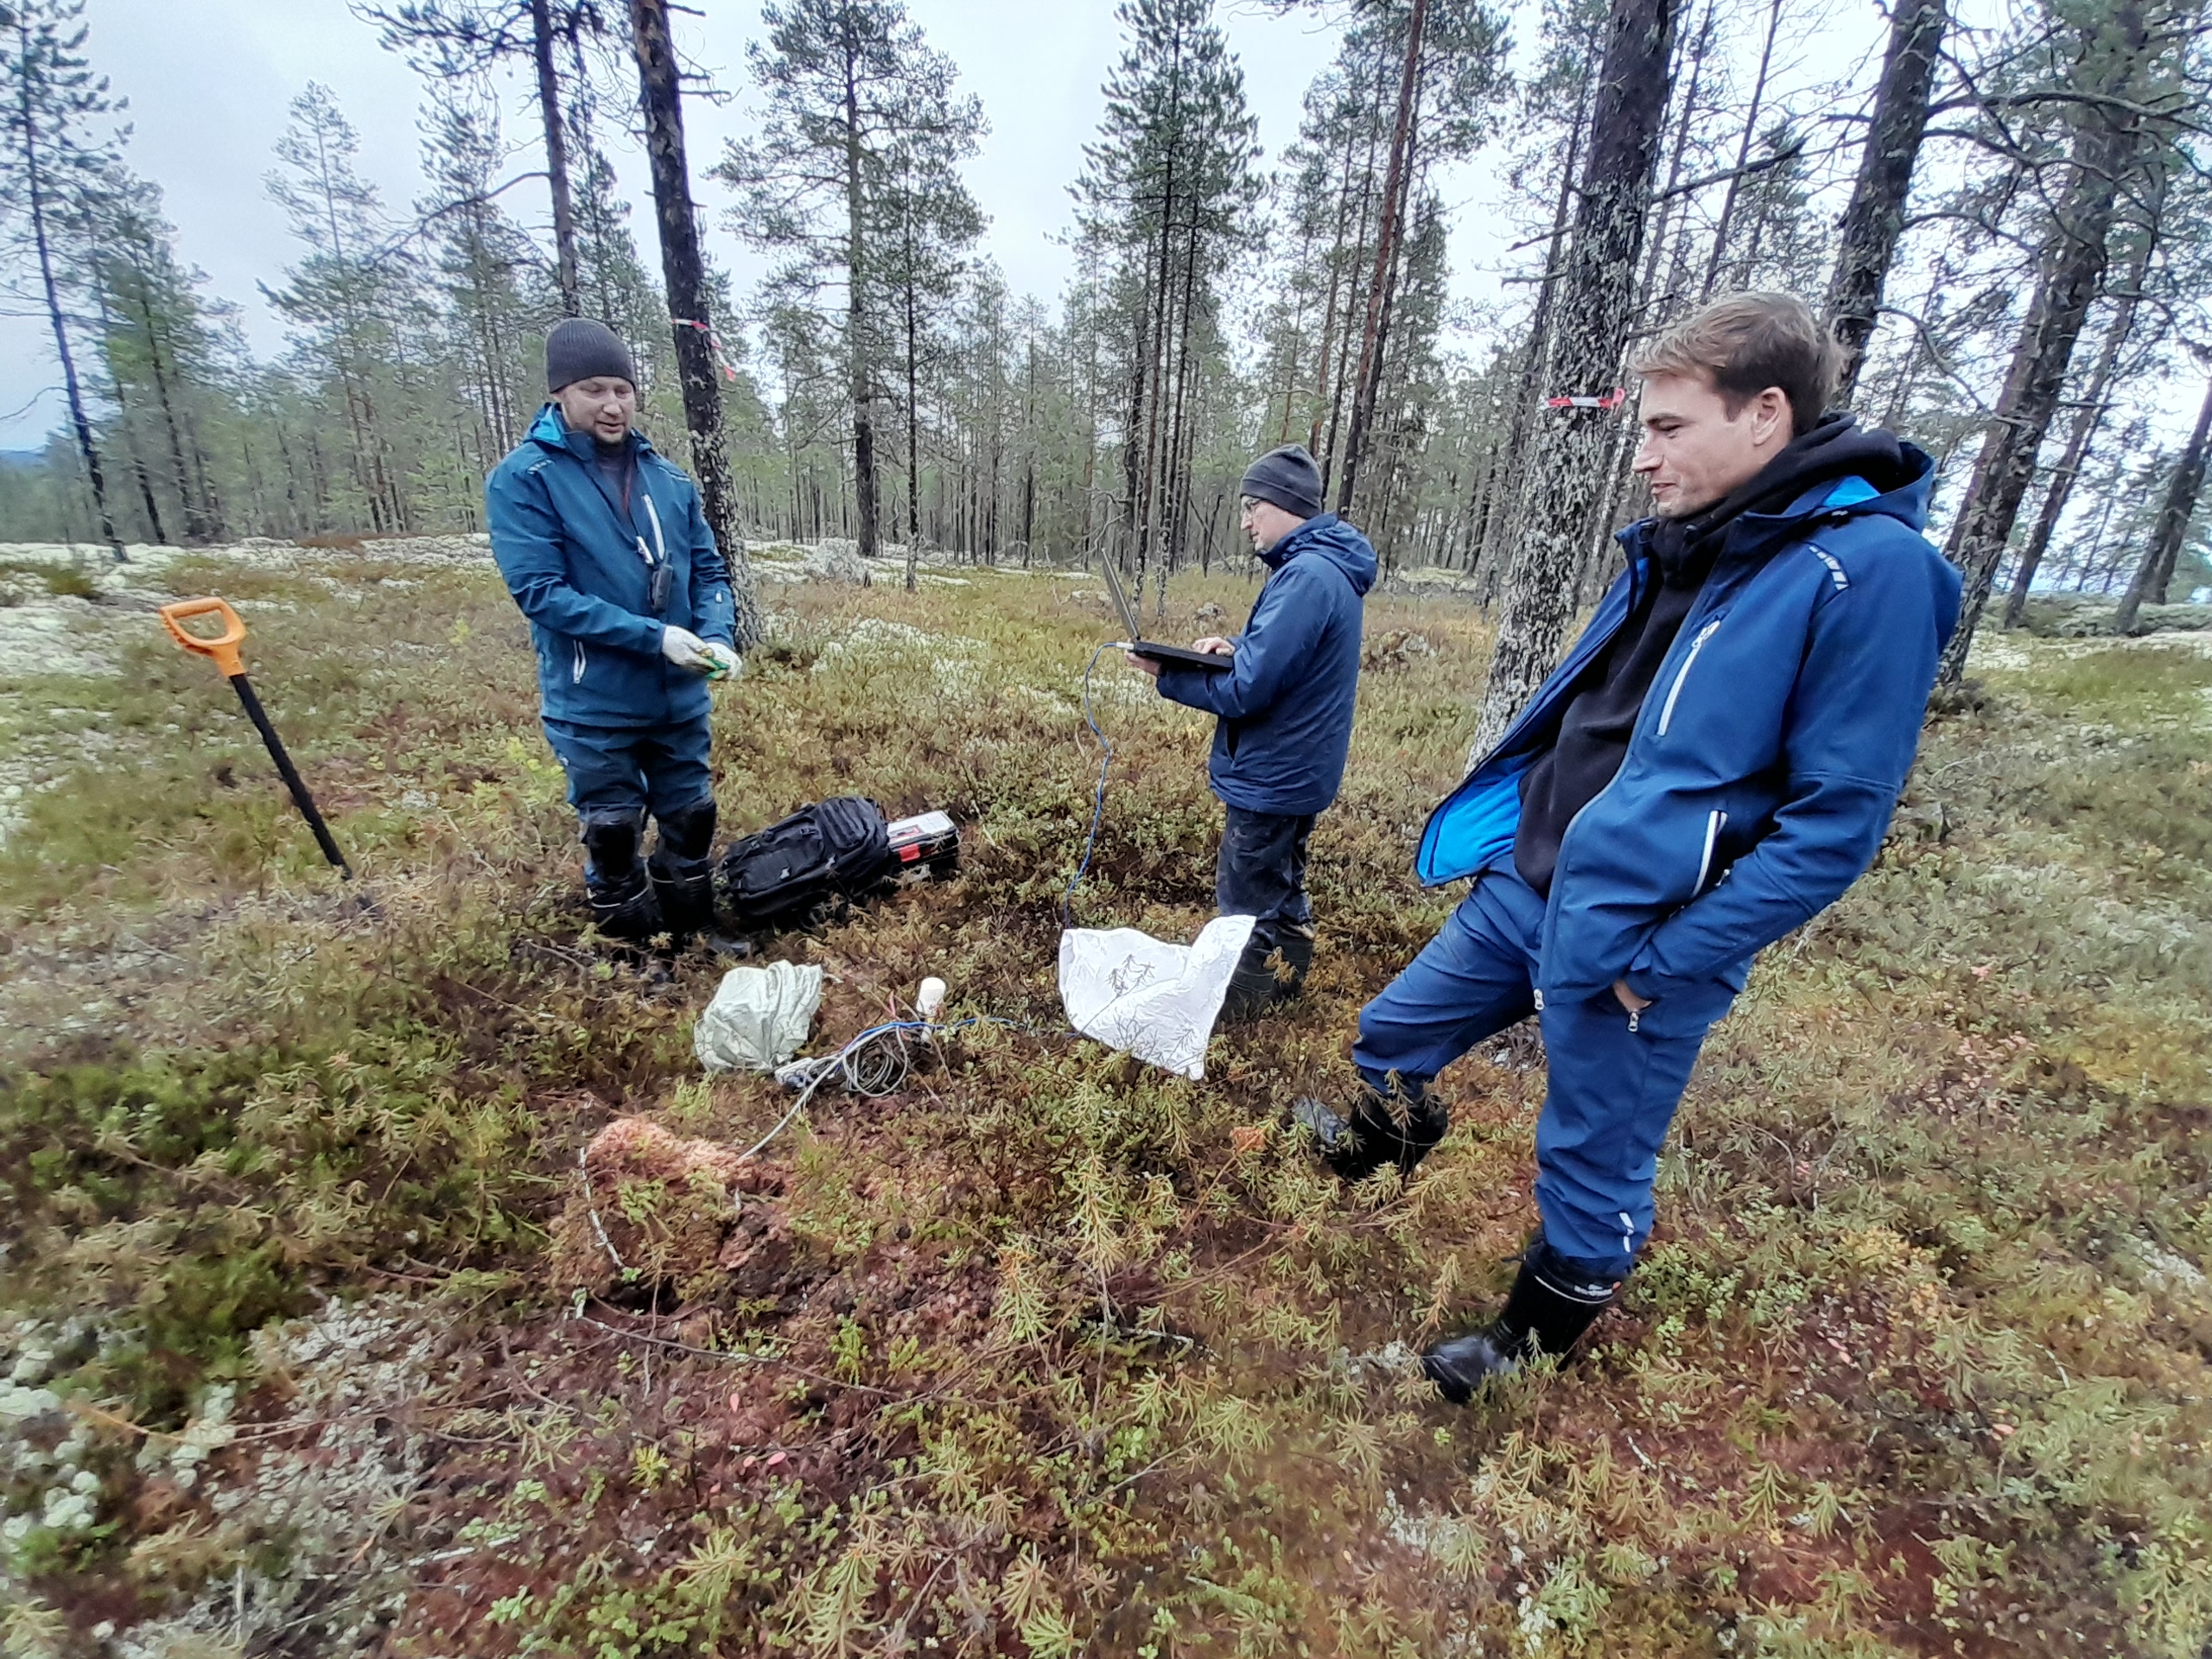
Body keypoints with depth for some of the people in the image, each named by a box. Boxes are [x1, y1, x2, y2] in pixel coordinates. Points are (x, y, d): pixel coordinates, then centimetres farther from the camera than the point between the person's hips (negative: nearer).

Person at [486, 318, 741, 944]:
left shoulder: (668, 478, 5)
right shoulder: (522, 479, -8)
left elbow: (709, 569, 8)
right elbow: (539, 590, -16)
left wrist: (718, 636, -12)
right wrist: (653, 636, -24)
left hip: (681, 699, 4)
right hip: (593, 705, -4)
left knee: (692, 819, 15)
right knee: (613, 832, 9)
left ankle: (694, 934, 35)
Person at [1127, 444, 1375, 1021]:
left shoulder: (1306, 576, -24)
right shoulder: (1330, 567, 8)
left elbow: (1246, 690, -26)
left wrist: (1168, 674, -15)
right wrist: (1237, 644, -1)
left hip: (1272, 776, -10)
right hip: (1298, 768, 10)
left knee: (1247, 906, 5)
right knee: (1282, 886, 24)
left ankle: (1241, 1004, 20)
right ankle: (1286, 975, 41)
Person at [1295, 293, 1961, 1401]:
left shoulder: (1869, 569, -15)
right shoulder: (1676, 548, 7)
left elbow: (1837, 821, -18)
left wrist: (1666, 962, -19)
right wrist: (1514, 836, 10)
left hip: (1635, 950, -6)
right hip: (1523, 891, 7)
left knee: (1591, 1175, 15)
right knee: (1391, 1035, 19)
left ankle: (1535, 1341, 42)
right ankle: (1383, 1144, 51)